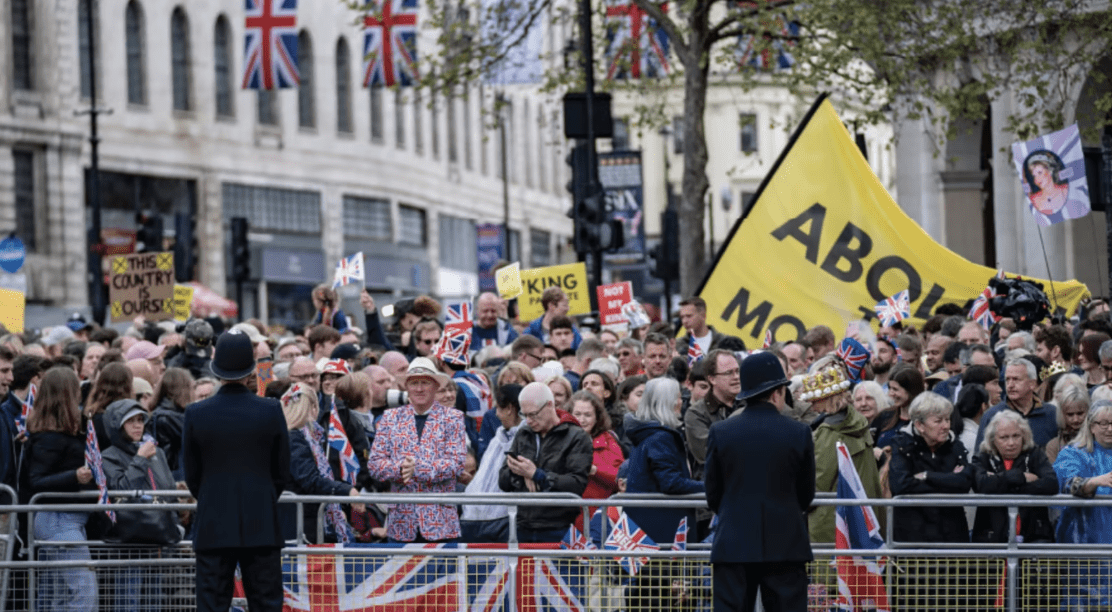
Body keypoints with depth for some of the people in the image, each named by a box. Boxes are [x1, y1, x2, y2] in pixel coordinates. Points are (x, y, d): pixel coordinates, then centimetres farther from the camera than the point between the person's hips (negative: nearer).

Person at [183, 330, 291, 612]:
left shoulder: (196, 414, -4)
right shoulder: (271, 411, -5)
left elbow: (191, 475, 4)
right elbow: (282, 472, 4)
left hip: (213, 527, 0)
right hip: (262, 525, 0)